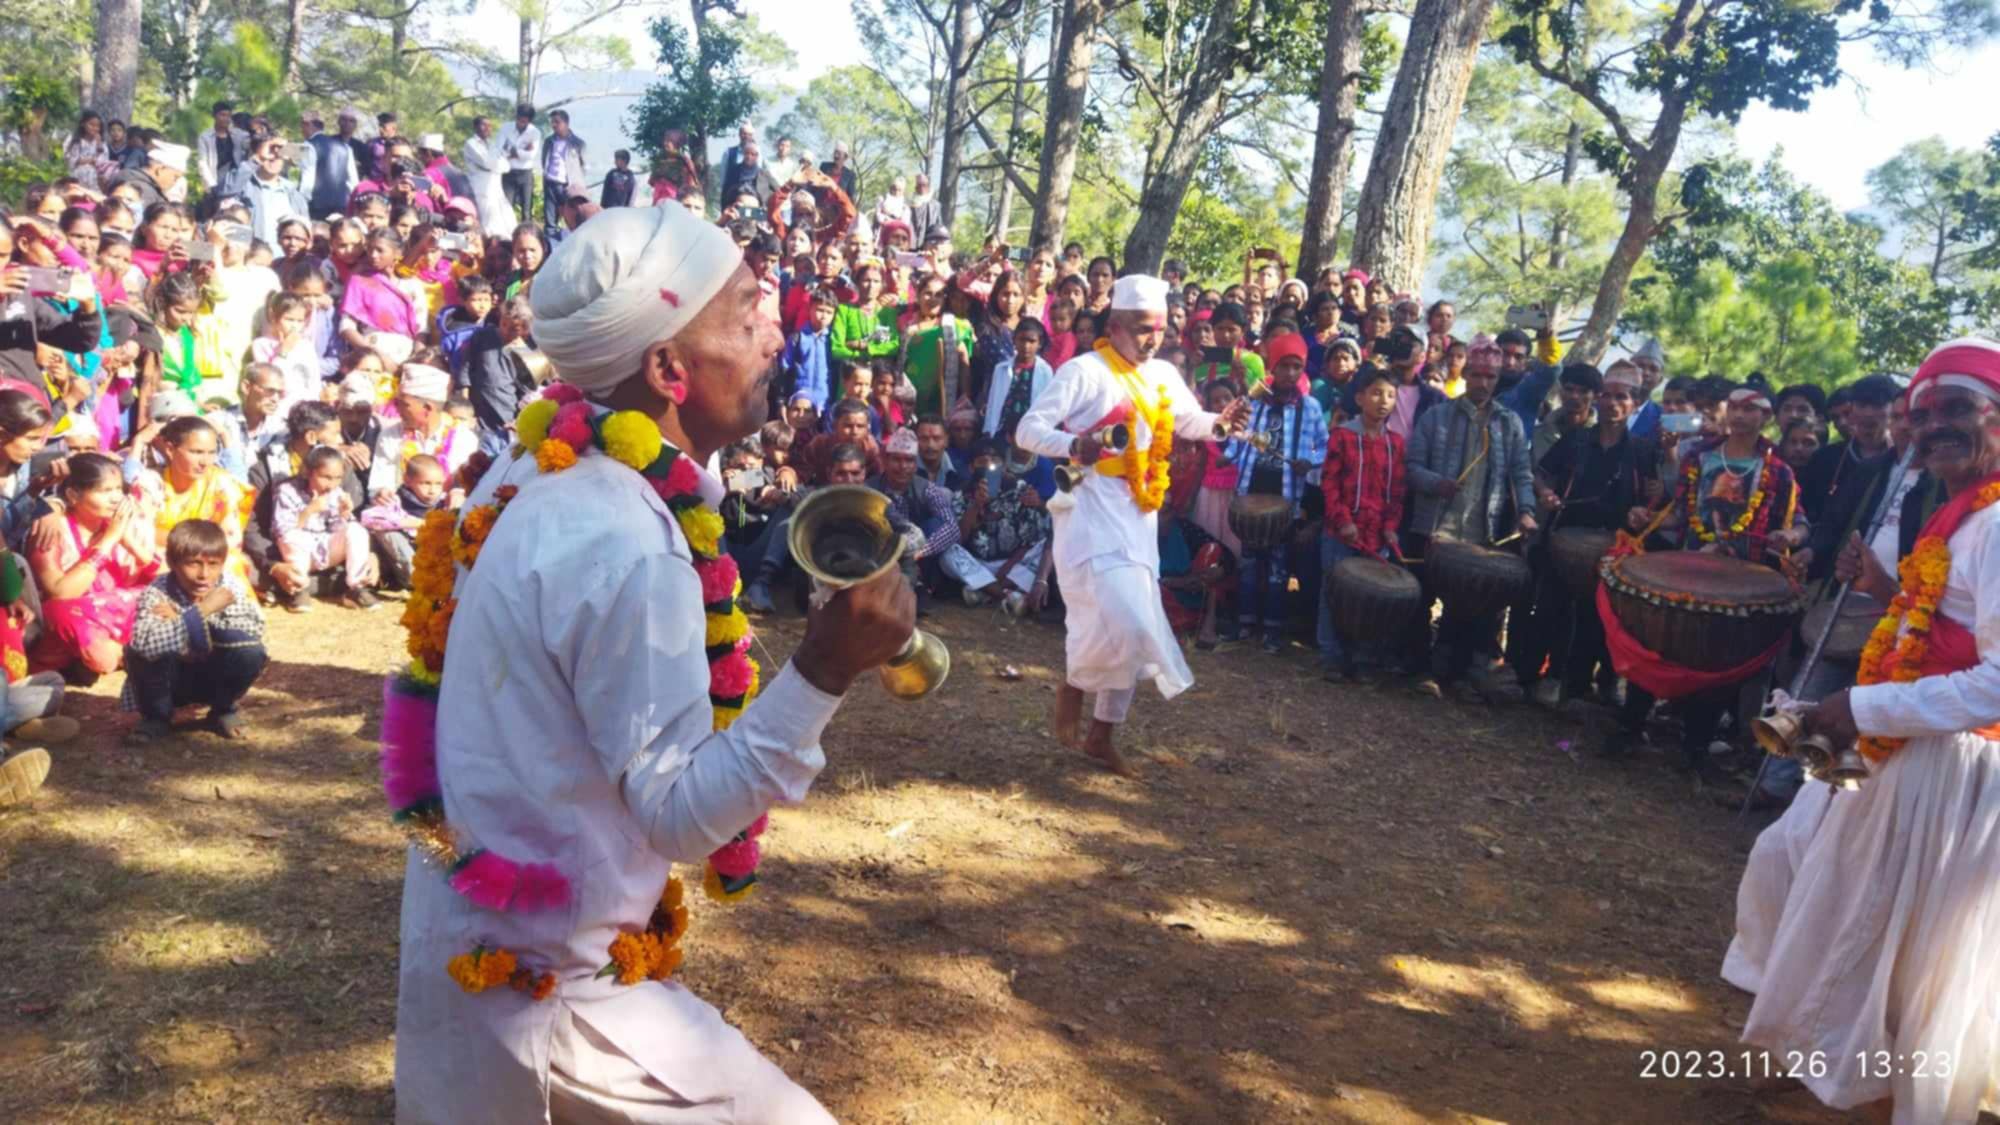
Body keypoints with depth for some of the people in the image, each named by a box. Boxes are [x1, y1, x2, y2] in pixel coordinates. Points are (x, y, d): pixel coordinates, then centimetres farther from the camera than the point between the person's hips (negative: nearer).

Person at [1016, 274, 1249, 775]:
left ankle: (1101, 735, 22)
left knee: (1135, 627, 9)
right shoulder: (1084, 370, -10)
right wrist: (1073, 445, -35)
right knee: (1122, 619, -21)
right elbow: (1028, 428, -15)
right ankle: (1072, 686, 10)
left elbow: (1189, 422, 26)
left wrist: (1221, 421, 4)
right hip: (1091, 512, -7)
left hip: (1138, 517, 7)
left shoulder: (1164, 376, 10)